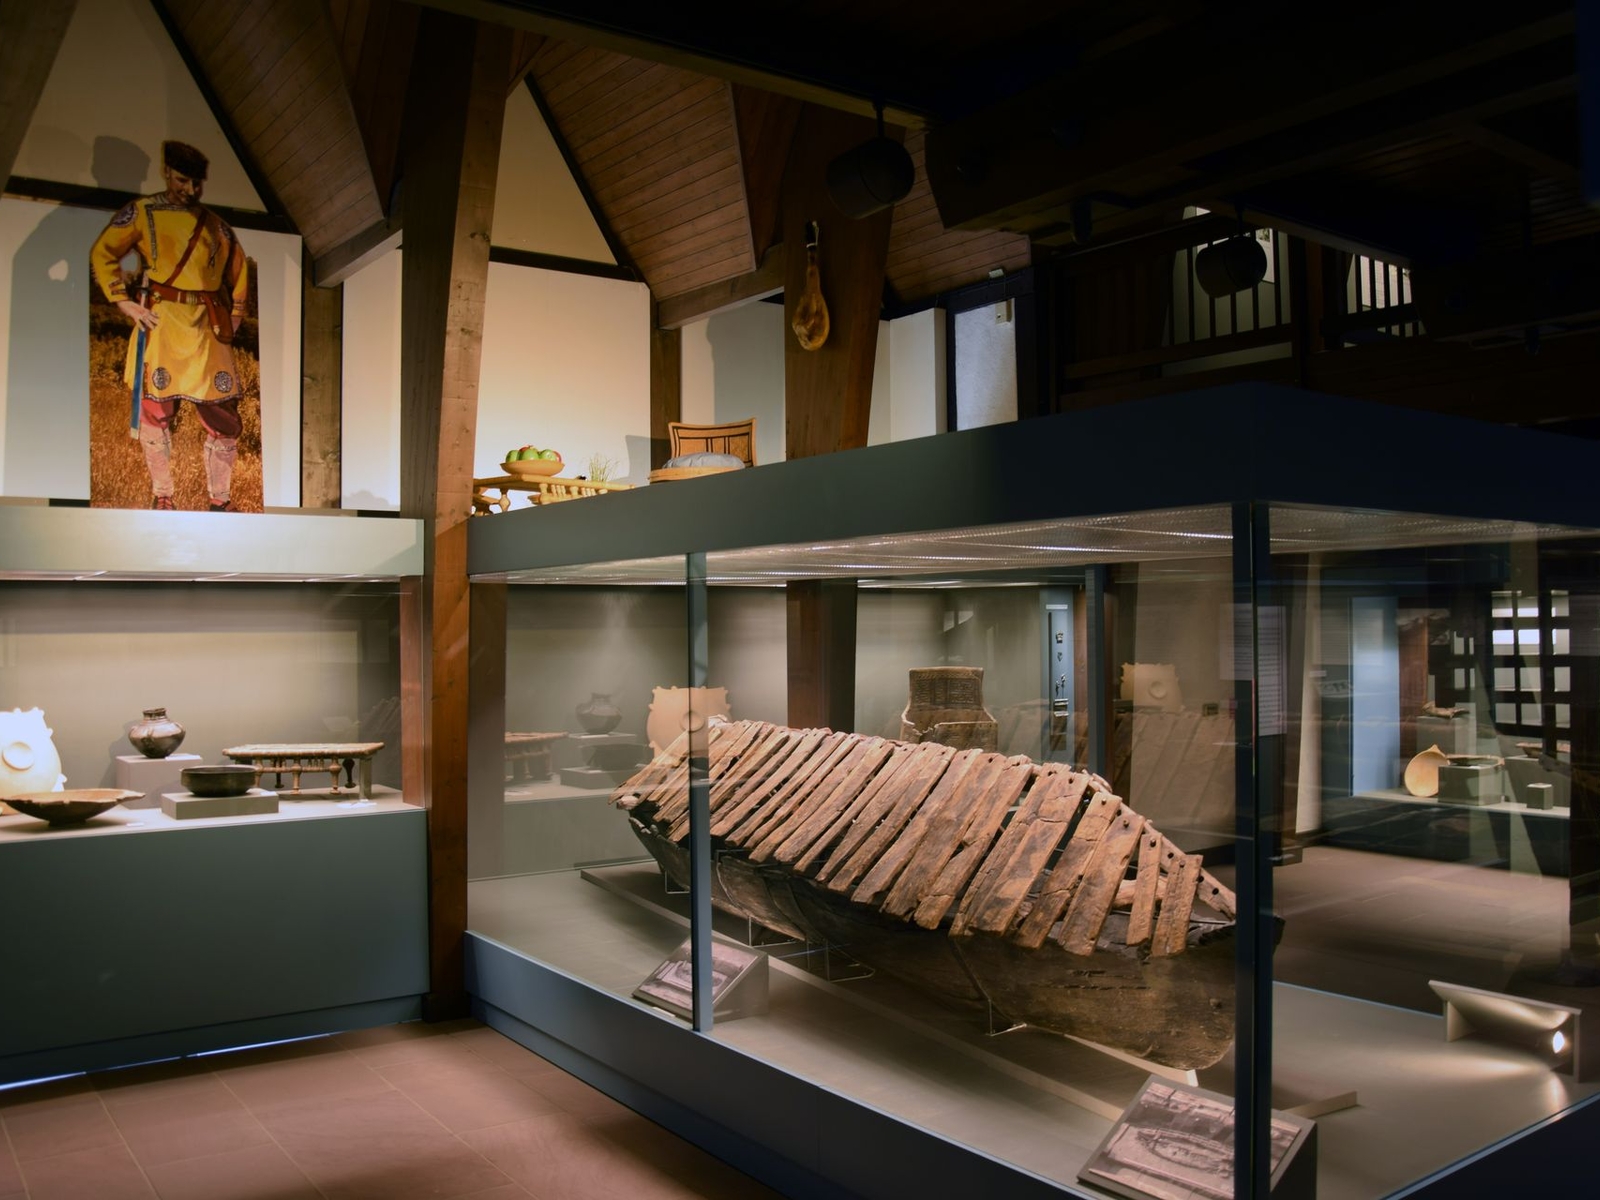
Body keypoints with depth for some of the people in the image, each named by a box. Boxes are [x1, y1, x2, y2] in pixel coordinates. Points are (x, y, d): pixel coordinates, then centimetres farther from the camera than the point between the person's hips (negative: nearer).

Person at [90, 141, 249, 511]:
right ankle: (161, 498, 9)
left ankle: (221, 501, 7)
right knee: (156, 411, -2)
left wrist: (234, 315, 15)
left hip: (208, 328, 3)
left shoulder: (214, 224, 15)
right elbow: (102, 254, 2)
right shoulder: (142, 212, 4)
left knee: (224, 415, -2)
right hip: (161, 324, -3)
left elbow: (238, 267, 25)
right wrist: (124, 301, -8)